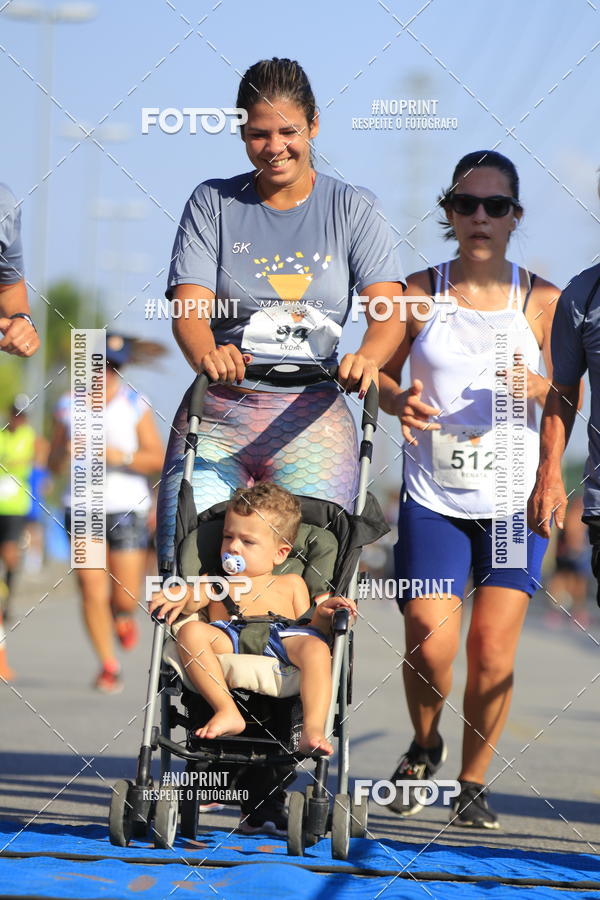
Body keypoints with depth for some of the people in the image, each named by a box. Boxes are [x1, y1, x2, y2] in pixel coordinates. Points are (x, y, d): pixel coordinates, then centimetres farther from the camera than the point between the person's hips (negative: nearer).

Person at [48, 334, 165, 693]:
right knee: (92, 593, -8)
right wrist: (65, 452, -9)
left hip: (126, 506, -2)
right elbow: (53, 463, 13)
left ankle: (124, 614, 34)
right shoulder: (69, 406, 9)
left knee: (125, 598, -3)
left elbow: (158, 459, -1)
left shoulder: (135, 406, 2)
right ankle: (108, 665, 4)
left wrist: (121, 457, -16)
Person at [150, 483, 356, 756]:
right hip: (227, 639, 1)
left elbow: (308, 628, 23)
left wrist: (322, 615, 0)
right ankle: (227, 712, -40)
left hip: (283, 639, -1)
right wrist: (179, 598, -13)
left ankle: (313, 729, -52)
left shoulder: (290, 584, 35)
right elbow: (193, 600, 12)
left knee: (316, 647, -34)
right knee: (190, 631, -30)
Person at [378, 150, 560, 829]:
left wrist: (537, 388, -17)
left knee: (492, 651, -4)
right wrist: (398, 401, -14)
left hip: (515, 500, 0)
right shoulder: (418, 294, 2)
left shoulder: (541, 300, 1)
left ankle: (473, 784, 16)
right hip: (433, 499, 0)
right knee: (429, 643, -11)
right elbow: (380, 373, 8)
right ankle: (424, 745, 20)